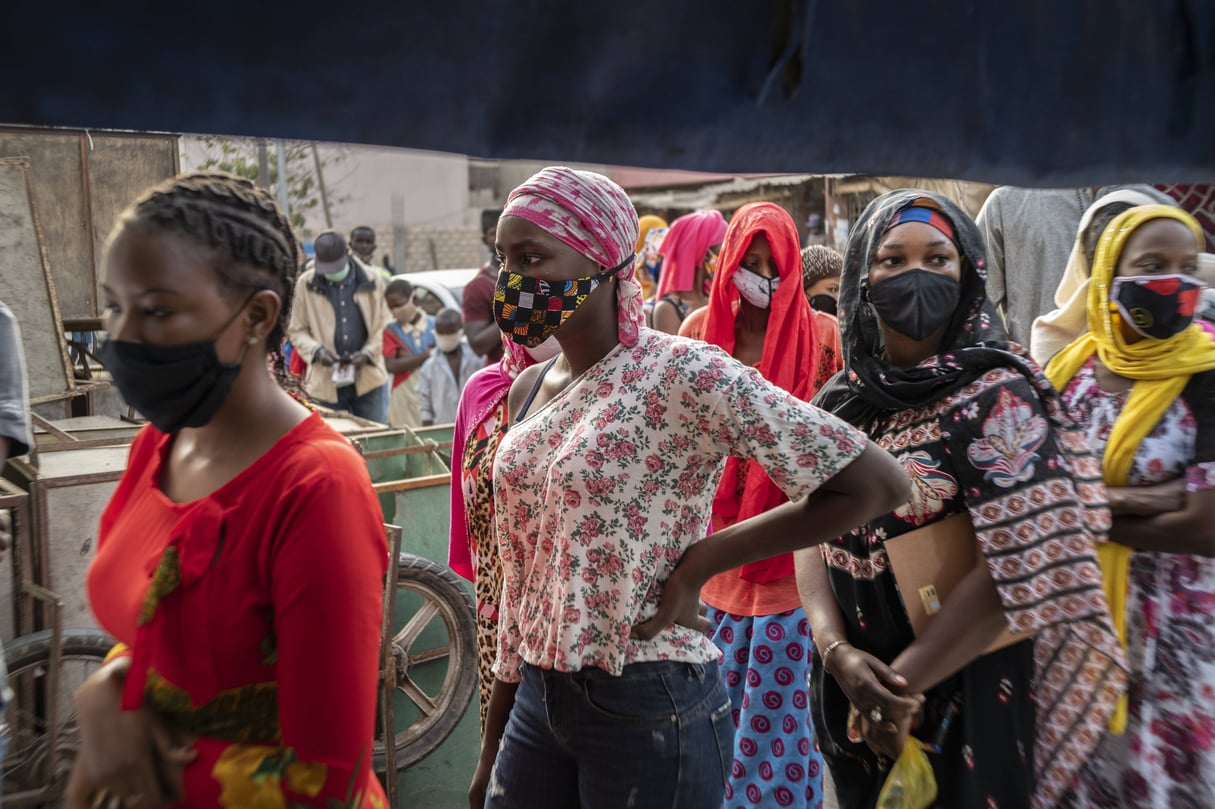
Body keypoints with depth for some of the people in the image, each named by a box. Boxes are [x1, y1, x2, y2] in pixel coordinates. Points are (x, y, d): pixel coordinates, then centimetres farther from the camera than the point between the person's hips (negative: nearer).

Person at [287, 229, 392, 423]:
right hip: (326, 382, 0)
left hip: (369, 378, 0)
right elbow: (297, 330, 5)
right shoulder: (305, 284, -1)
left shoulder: (373, 281, -1)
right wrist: (316, 350, -13)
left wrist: (368, 352, -11)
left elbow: (384, 325, 5)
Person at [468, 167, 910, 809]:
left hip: (649, 709, -6)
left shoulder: (682, 373, -16)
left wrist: (697, 564, -15)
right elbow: (521, 575, 11)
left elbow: (876, 483, -19)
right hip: (536, 702, 6)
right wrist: (493, 745, 14)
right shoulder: (528, 390, 6)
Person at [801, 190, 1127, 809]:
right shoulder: (841, 400, 2)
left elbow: (1020, 566, -21)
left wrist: (900, 685, -18)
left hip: (965, 689, -5)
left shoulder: (996, 395, -15)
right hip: (850, 687, 5)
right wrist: (836, 652, -15)